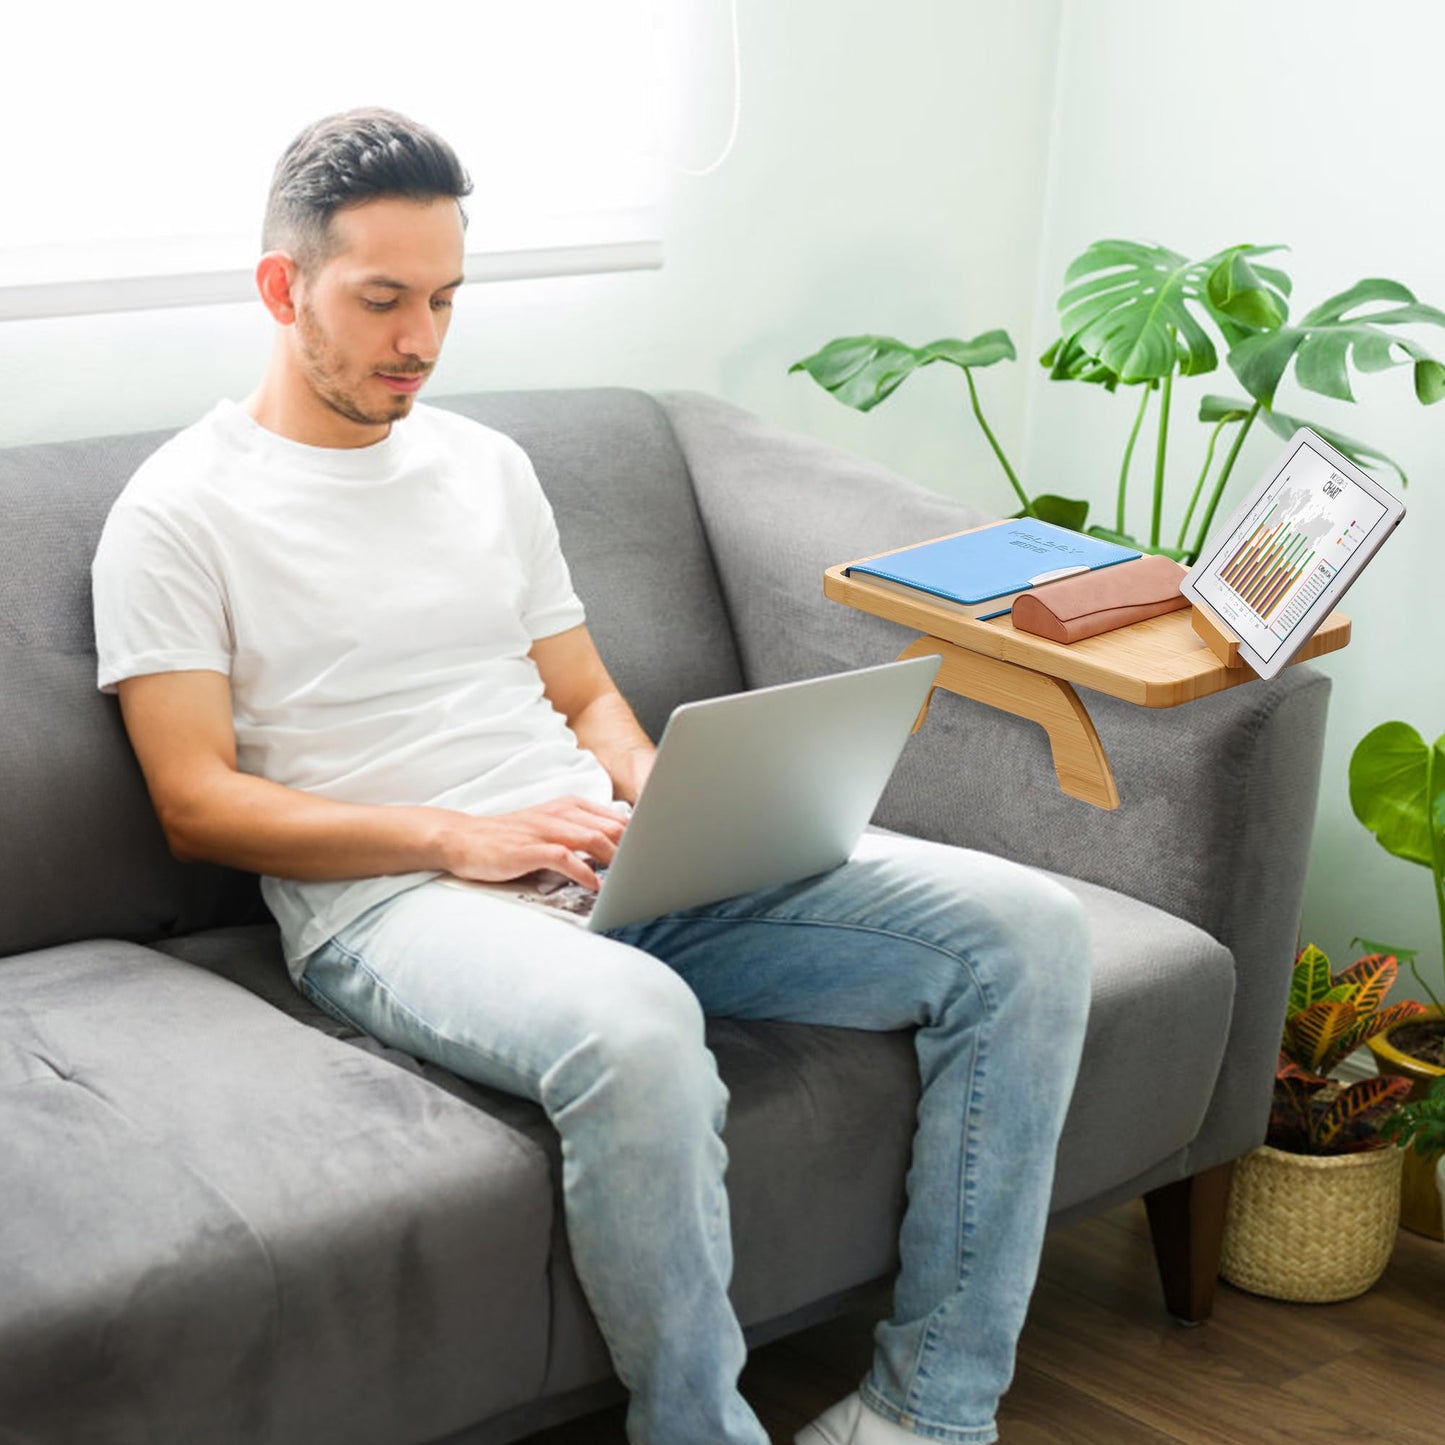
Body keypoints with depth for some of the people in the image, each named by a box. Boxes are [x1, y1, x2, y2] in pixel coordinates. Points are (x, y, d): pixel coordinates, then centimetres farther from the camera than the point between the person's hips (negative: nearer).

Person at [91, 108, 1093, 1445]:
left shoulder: (488, 466, 21)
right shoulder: (180, 511, 2)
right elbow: (198, 805, -5)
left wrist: (660, 803, -1)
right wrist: (457, 837, -17)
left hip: (611, 869, 7)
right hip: (393, 901, -6)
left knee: (1024, 928, -11)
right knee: (635, 1027, -43)